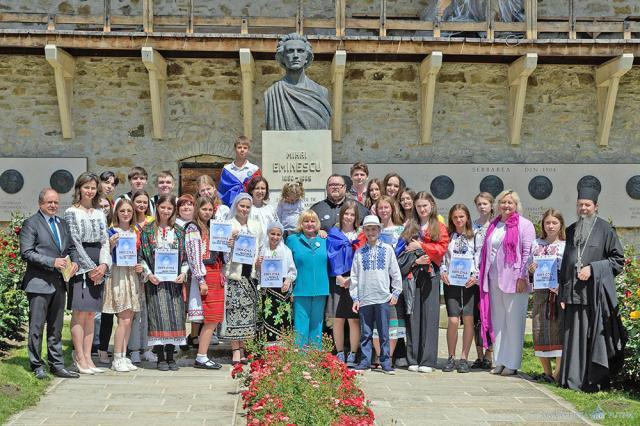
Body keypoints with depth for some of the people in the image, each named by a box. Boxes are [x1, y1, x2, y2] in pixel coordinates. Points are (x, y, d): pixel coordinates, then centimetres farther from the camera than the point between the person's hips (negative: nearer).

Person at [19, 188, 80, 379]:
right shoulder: (31, 223, -5)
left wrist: (74, 261, -1)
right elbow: (26, 252, -13)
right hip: (39, 283, -6)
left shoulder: (63, 223, 15)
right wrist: (52, 262, -19)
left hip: (59, 283, 7)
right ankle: (37, 366, 9)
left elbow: (71, 247, 21)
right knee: (37, 326, 0)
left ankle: (57, 365, 19)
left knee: (56, 327, 12)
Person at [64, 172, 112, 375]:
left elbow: (105, 241, 11)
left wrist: (103, 265, -6)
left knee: (91, 314, 6)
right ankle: (80, 358, -2)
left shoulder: (100, 213, 15)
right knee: (80, 313, -6)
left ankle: (87, 357, 8)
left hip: (98, 268, 5)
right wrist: (90, 268, -13)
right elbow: (74, 243, -8)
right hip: (80, 266, -5)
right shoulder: (72, 212, -1)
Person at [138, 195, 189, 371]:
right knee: (159, 315, -7)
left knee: (175, 315, 0)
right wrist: (148, 274, -10)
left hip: (175, 279, 2)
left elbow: (185, 256, 11)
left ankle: (170, 356, 7)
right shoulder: (148, 230, 5)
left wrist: (183, 273, -4)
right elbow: (141, 255, 2)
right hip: (155, 280, -2)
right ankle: (161, 358, -1)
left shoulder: (179, 231, 11)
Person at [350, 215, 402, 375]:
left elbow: (395, 273, 8)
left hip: (383, 297, -1)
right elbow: (354, 276, 8)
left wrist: (396, 293, 3)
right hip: (364, 299, 1)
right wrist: (355, 298, 4)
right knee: (365, 333, 6)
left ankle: (386, 363, 7)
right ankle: (365, 361, 14)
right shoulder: (359, 252, 8)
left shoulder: (387, 249, 6)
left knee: (384, 333, 1)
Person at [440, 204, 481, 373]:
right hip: (451, 282, 0)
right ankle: (451, 357, 6)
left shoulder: (475, 237, 8)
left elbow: (480, 259, 3)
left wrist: (476, 276, -12)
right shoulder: (448, 237, 13)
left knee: (468, 319, -1)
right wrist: (443, 272, -7)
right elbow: (442, 258, 11)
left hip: (470, 282, 0)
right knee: (453, 321, -7)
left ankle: (464, 358, 8)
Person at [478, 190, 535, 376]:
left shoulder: (524, 225, -3)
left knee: (514, 322, -2)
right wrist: (483, 274, 13)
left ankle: (512, 363, 4)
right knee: (497, 321, 11)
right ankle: (499, 361, 17)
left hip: (514, 280, -7)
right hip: (494, 279, 7)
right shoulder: (493, 225, 17)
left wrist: (522, 276, -16)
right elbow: (486, 252, 20)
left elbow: (528, 252, -10)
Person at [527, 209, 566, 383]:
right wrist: (531, 269, -4)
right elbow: (528, 267, 18)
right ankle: (547, 371, 16)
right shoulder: (536, 244, 13)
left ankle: (558, 372, -2)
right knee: (540, 330, 3)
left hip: (561, 292, -3)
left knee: (559, 329, -7)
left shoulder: (566, 246, 2)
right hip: (541, 292, 3)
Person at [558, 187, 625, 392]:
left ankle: (596, 381, 5)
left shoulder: (605, 229, -1)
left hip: (596, 292, -5)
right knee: (574, 337, 5)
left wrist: (592, 268, -12)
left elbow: (618, 260, -1)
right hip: (574, 293, 5)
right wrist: (563, 293, 11)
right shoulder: (571, 231, 15)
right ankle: (574, 379, 12)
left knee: (595, 336, -3)